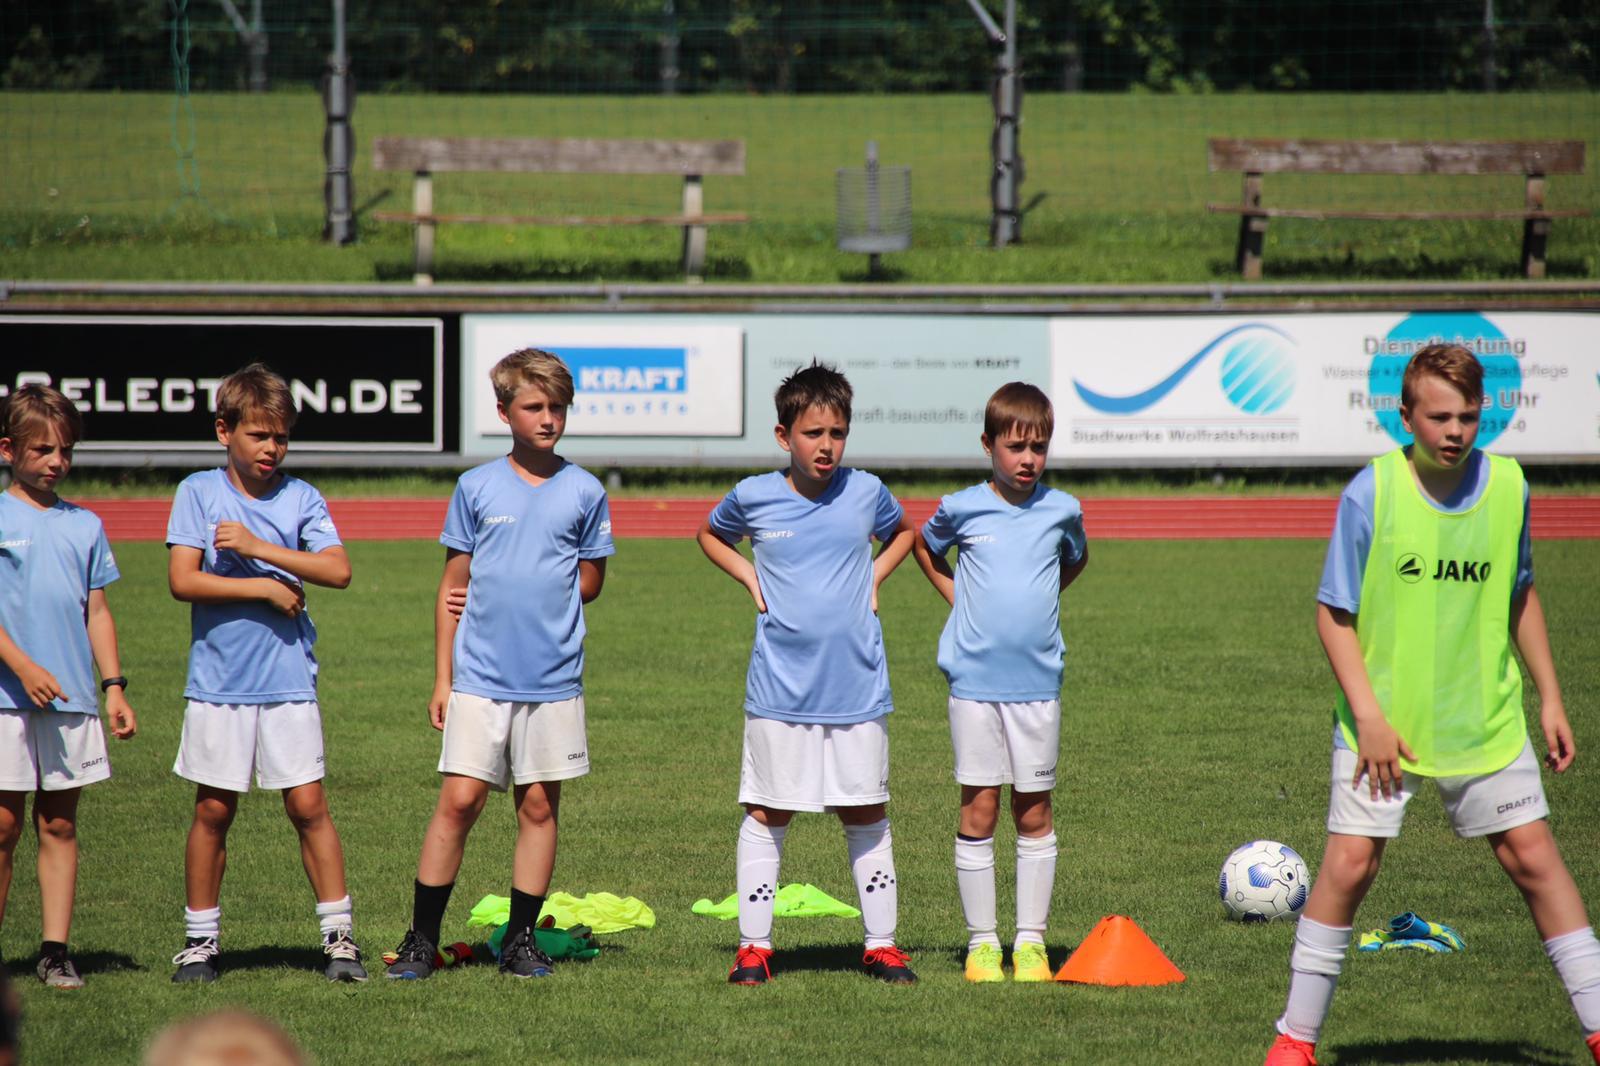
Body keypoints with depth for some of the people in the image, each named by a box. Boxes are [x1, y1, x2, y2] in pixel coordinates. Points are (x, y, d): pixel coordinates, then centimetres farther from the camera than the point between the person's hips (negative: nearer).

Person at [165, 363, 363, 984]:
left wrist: (259, 548, -15)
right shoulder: (198, 492, 1)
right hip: (218, 682, 0)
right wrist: (267, 588, -9)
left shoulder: (301, 498, 4)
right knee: (214, 811, 5)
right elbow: (182, 581, -8)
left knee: (308, 806, -1)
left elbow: (337, 570, -10)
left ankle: (338, 934, 4)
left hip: (288, 681, 0)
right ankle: (200, 939, 14)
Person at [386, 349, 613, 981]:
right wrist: (442, 679, 5)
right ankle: (421, 939, 2)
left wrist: (526, 602, -1)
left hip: (554, 679, 1)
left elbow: (589, 582, 11)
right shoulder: (476, 488, 3)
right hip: (480, 677, -1)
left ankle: (520, 940, 14)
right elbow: (453, 587, 7)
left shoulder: (584, 494, 4)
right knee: (459, 801, -6)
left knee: (539, 807, 5)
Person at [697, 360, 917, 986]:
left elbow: (903, 533, 22)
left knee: (866, 815, 7)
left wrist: (874, 577, 6)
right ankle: (754, 945, 9)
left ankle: (881, 944, 14)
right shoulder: (754, 497, -3)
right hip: (779, 691, -1)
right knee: (766, 814, 3)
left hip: (857, 689, 1)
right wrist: (751, 581, 3)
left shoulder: (865, 493, 0)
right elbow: (712, 536, 19)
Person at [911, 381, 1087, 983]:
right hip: (975, 681, -1)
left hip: (1037, 683, 1)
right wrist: (955, 596, 8)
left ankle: (1031, 940, 12)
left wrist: (1039, 599, 10)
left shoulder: (1061, 510, 2)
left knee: (1034, 813, 5)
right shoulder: (963, 509, -2)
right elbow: (923, 547, 19)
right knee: (979, 810, 0)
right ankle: (981, 941, 8)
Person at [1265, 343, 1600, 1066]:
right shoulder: (1371, 493, -12)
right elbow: (1334, 613, -7)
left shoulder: (1507, 486, -2)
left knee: (1533, 858, 3)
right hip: (1383, 723, -3)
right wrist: (1368, 715, -15)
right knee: (1349, 864, -7)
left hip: (1487, 723, 3)